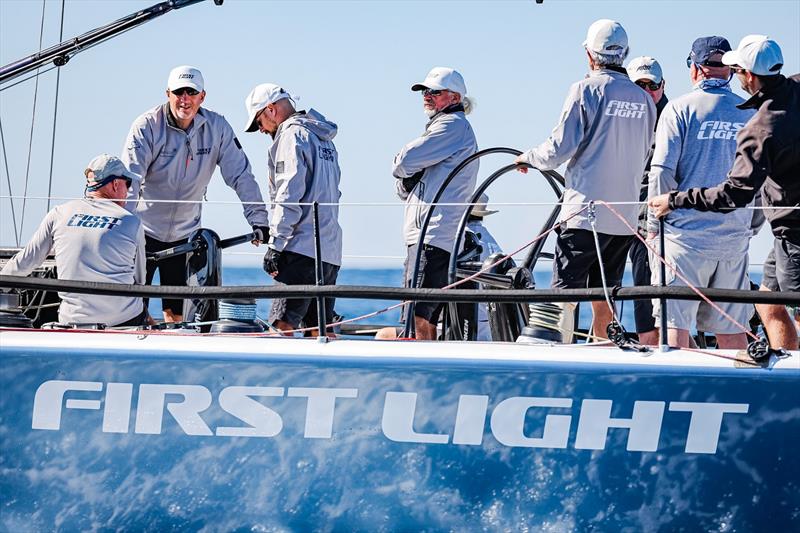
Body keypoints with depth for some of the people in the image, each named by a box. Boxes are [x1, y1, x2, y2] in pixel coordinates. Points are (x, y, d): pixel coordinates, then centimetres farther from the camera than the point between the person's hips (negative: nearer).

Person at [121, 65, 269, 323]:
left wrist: (258, 219, -9)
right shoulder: (147, 126, -13)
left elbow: (240, 175, -2)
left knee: (176, 313, 7)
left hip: (184, 234, 3)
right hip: (144, 230, -3)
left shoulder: (217, 128, -5)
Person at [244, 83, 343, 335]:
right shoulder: (324, 139, 23)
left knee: (283, 324, -14)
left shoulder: (292, 135, -6)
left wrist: (275, 244, -15)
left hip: (303, 248, -9)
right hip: (331, 249, 9)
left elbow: (289, 197, -14)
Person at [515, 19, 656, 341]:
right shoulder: (644, 100, 11)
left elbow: (560, 148, -10)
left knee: (564, 293, -5)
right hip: (625, 217, 6)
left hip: (584, 210, -6)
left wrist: (529, 157, 9)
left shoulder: (586, 89, -7)